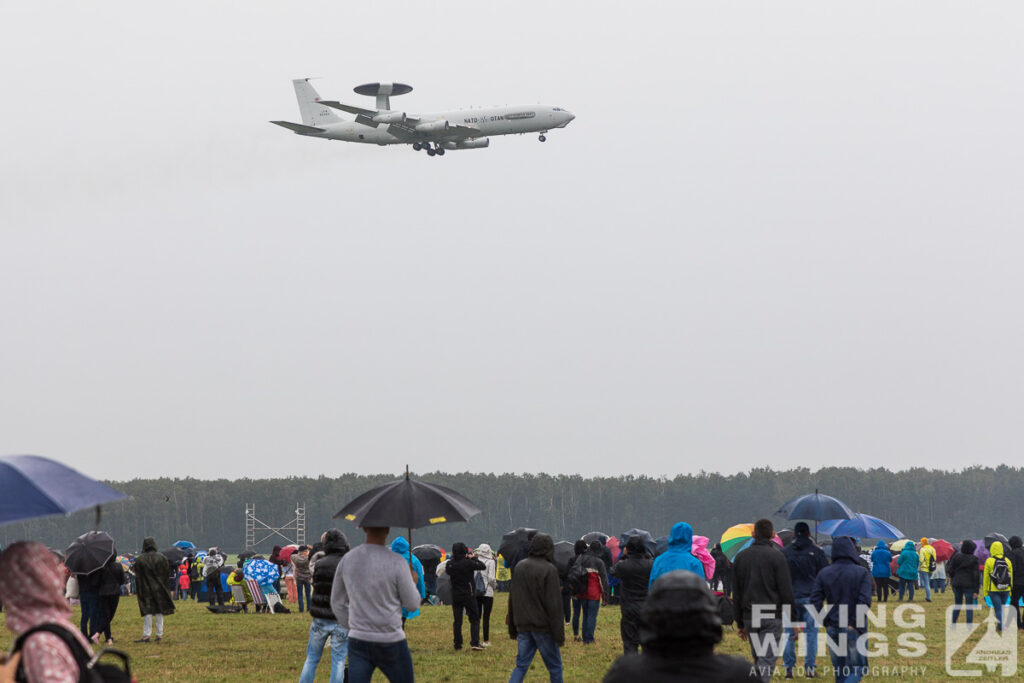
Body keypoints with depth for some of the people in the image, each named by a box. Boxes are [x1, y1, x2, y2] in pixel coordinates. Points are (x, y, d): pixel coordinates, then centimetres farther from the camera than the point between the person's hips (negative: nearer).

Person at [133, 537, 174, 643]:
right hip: (159, 589, 1)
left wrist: (139, 591, 3)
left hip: (146, 589, -1)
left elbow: (137, 576, -4)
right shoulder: (161, 558, -4)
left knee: (148, 613, 2)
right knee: (159, 612, 8)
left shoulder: (139, 559, -7)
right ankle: (159, 634, 9)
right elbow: (167, 573, 1)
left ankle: (146, 635, -1)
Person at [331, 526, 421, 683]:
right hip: (390, 641, -3)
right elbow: (412, 605, -5)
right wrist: (413, 582, 14)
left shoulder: (347, 560, 1)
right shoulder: (396, 562, -14)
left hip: (357, 641, 3)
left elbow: (337, 604, 10)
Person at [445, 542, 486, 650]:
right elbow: (483, 566, -10)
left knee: (457, 621, 9)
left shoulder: (449, 564, -5)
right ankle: (475, 642, -6)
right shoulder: (468, 563, -16)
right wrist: (473, 558, 3)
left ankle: (457, 644, 9)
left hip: (455, 596, 4)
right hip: (468, 596, -4)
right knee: (474, 619, 4)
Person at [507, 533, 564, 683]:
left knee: (521, 665, 7)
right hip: (543, 626, -5)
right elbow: (554, 605, -15)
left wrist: (512, 629, 21)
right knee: (554, 665, 8)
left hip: (523, 626, 5)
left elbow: (512, 599, 13)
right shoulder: (549, 570, -13)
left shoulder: (519, 567, 7)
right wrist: (559, 635, -11)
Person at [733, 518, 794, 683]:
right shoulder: (777, 556, -7)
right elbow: (786, 591, -9)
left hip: (749, 617, 5)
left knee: (758, 659, 18)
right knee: (767, 659, -7)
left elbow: (736, 594, 13)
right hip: (772, 617, -5)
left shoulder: (740, 557, 9)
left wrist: (740, 623, 19)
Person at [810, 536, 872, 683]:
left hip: (833, 628, 3)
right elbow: (865, 601, -17)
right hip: (855, 630, -3)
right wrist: (855, 623, -10)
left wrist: (826, 621, 2)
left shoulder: (824, 573, 1)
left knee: (839, 669, 15)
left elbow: (815, 601, -4)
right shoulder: (862, 573, -8)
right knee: (858, 668, 3)